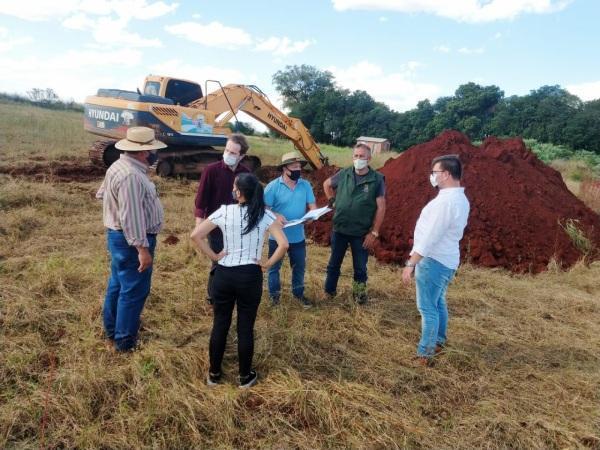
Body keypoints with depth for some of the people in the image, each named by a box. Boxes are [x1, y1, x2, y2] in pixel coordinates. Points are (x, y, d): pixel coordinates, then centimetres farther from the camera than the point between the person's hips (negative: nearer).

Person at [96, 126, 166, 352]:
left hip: (118, 235, 11)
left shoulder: (121, 166, 9)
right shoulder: (132, 175, -25)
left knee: (118, 283, 22)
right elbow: (131, 217, -29)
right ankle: (125, 341, 15)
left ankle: (112, 328, 38)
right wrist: (142, 248, -26)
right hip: (131, 240, -11)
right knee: (133, 291, 2)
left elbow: (102, 193, 22)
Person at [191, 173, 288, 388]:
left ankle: (214, 373, 29)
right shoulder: (264, 215, -7)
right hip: (250, 276, -1)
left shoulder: (224, 211, -5)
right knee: (246, 327, 11)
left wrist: (214, 256, 0)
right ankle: (245, 376, 25)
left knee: (220, 324, 15)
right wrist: (268, 264, -4)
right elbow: (283, 244, -16)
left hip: (223, 274, 1)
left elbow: (195, 235, -8)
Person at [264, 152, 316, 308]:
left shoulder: (306, 185, -2)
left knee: (299, 267, 17)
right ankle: (274, 294, 34)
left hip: (298, 236, 3)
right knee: (274, 267, 14)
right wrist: (276, 216, -30)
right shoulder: (273, 186, -12)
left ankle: (298, 293, 38)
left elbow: (312, 206, 0)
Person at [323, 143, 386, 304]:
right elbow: (326, 184, 17)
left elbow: (381, 208, -10)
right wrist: (332, 201, 6)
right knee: (334, 264, 16)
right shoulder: (343, 174, -3)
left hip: (362, 233, -2)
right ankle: (329, 292, 34)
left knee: (360, 267, 12)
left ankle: (359, 293, 33)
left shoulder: (377, 179, -10)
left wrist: (374, 233, -12)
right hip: (339, 229, 3)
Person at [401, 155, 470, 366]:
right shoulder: (461, 199, 9)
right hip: (446, 259, 10)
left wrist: (411, 264, -22)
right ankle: (438, 341, 40)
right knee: (438, 303, 24)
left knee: (428, 308, 0)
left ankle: (424, 354, 9)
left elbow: (430, 237, -26)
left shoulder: (446, 201, -24)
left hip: (434, 261, -10)